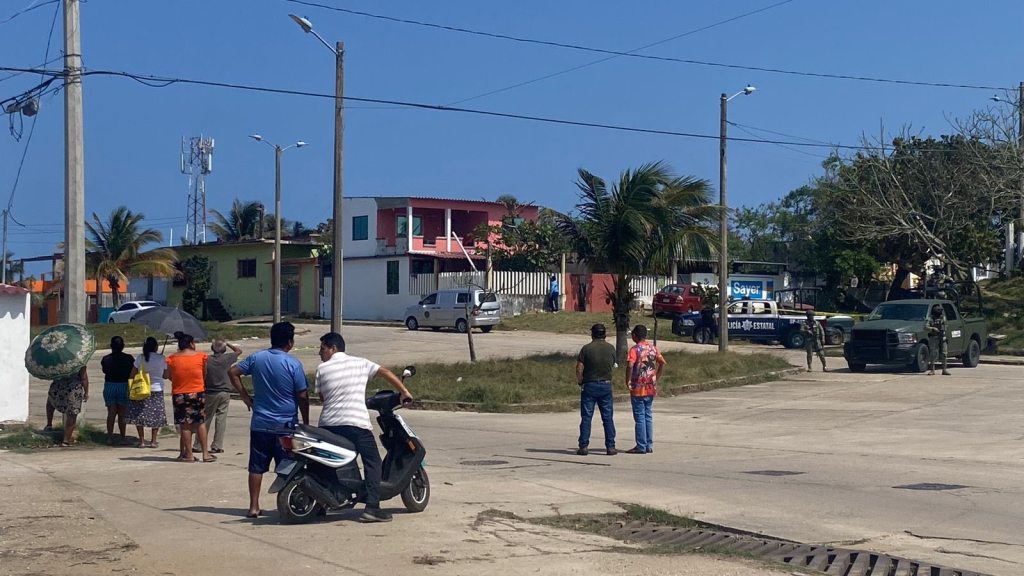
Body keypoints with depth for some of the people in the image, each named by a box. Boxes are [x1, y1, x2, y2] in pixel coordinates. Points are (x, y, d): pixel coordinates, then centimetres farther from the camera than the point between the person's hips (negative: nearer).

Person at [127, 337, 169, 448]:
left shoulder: (140, 358, -5)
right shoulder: (162, 358, -4)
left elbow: (132, 375, -2)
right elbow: (165, 375, 2)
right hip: (157, 389, 0)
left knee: (139, 414, 8)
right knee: (156, 415, 10)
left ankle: (142, 441, 7)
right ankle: (153, 441, 10)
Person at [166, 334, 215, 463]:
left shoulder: (172, 358, -3)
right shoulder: (200, 356, -4)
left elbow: (169, 376, 6)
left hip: (179, 395, 0)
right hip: (197, 393, 0)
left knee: (185, 425, 4)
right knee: (200, 423, 9)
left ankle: (188, 454, 5)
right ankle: (205, 453, 8)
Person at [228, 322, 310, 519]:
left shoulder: (256, 358, 2)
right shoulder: (293, 364, -11)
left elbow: (233, 372, 4)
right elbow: (302, 396, -10)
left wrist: (246, 397, 9)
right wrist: (306, 423, 1)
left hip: (260, 423, 3)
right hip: (285, 425, -3)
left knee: (256, 466, 9)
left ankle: (254, 507, 10)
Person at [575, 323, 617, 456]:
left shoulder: (586, 348, -8)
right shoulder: (611, 348, 1)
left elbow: (579, 369, -10)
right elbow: (613, 366, 9)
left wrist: (580, 382, 5)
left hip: (589, 385, -2)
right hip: (606, 385, 2)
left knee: (586, 417, 3)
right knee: (608, 418, 7)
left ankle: (584, 446, 1)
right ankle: (610, 446, 6)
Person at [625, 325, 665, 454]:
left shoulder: (635, 349, -12)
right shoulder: (653, 348, 7)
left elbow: (630, 365, -26)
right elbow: (662, 363, 11)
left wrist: (627, 381, -15)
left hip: (638, 388, -6)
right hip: (651, 388, 6)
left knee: (640, 417, -1)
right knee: (648, 416, 13)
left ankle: (641, 446, 1)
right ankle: (649, 445, 15)